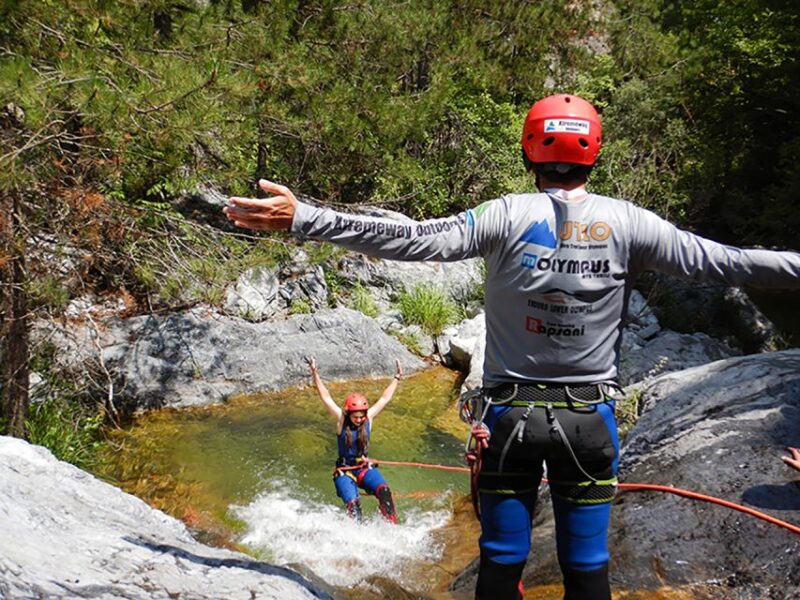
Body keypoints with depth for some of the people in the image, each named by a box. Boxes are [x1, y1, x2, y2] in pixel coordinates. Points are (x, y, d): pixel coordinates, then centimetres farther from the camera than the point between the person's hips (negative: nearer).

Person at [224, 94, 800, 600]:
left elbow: (412, 238, -16)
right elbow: (718, 260, -3)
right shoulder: (627, 222, -5)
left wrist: (303, 219, -15)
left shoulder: (509, 216, -9)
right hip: (590, 418, 1)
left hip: (511, 414, -1)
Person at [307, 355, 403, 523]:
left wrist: (396, 378, 10)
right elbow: (325, 397, -14)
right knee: (353, 503, -24)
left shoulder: (369, 417, -2)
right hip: (344, 471, -2)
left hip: (365, 468, 2)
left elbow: (385, 398, 7)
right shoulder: (341, 419, -8)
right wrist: (315, 374, -21)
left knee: (384, 491, -24)